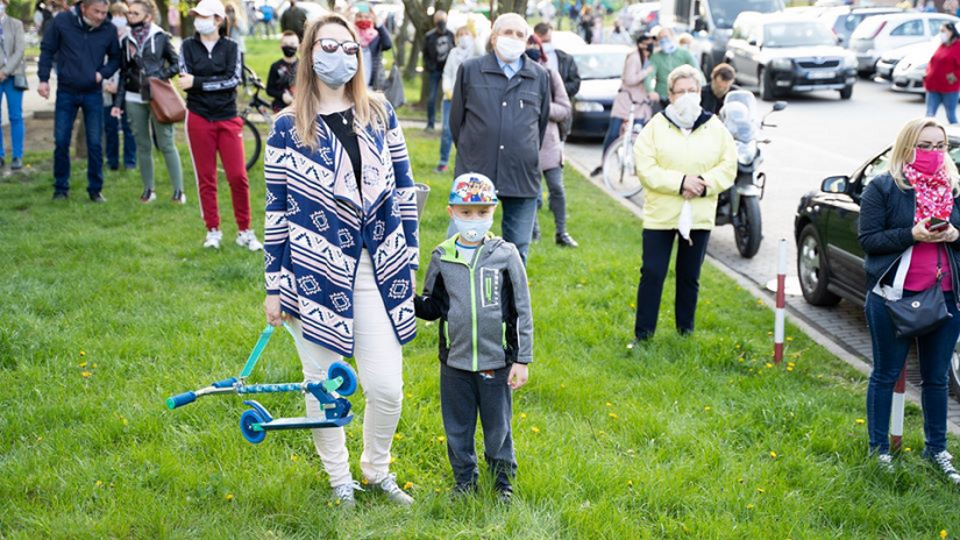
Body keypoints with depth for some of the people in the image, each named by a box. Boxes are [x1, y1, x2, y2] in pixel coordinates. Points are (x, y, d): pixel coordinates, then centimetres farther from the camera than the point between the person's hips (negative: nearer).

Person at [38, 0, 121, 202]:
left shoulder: (109, 30, -6)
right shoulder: (62, 20, -9)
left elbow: (115, 58, 8)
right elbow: (47, 50, 0)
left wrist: (103, 73, -10)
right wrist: (43, 79, -5)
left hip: (93, 94, 1)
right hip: (66, 93, 0)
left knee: (95, 144, 2)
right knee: (61, 142, 3)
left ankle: (95, 189, 14)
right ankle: (61, 188, 17)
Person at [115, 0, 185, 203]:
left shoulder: (161, 37, -1)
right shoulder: (126, 41, 10)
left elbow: (176, 64, 3)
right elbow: (124, 73, 13)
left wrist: (160, 77, -13)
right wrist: (118, 102, 9)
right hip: (134, 99, 4)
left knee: (166, 144, -5)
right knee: (143, 146, 7)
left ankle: (178, 190, -1)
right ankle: (148, 189, 15)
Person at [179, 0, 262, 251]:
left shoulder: (231, 47, 1)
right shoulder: (188, 46, 4)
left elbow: (233, 80, -12)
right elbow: (186, 81, -8)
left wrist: (198, 82, -16)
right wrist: (218, 81, -17)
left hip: (228, 118, -1)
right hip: (199, 118, 1)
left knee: (238, 176, -4)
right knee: (206, 178, 5)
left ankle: (244, 231, 8)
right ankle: (213, 230, 15)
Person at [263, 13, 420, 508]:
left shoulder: (380, 113, 4)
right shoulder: (288, 127, -4)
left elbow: (403, 186, 10)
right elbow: (277, 209, -2)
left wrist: (409, 254, 7)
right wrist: (274, 285, -1)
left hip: (377, 271, 2)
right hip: (317, 273, -2)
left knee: (387, 387, 1)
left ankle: (377, 469, 29)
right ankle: (339, 481, 31)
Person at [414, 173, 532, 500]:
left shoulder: (505, 255, -5)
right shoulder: (442, 258, 1)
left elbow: (522, 311, -2)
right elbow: (432, 308, 11)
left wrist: (522, 360, -4)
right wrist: (411, 300, -11)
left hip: (496, 361, -2)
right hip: (454, 362, 2)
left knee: (497, 426, 11)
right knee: (458, 427, 12)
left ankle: (503, 480, 30)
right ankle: (464, 479, 31)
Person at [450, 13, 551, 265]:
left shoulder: (540, 77, 8)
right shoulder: (470, 70, 3)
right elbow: (456, 119, 11)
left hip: (523, 177, 1)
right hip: (475, 173, -1)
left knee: (518, 251, 4)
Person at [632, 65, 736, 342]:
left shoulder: (715, 128, 6)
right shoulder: (656, 126, -1)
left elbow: (728, 167, 2)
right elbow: (645, 168, -10)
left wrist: (705, 183, -16)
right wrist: (680, 181, -19)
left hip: (699, 215, 2)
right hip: (661, 213, -2)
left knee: (690, 276, 11)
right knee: (652, 274, -2)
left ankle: (686, 329, 25)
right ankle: (643, 334, 7)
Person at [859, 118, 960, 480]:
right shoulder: (883, 188, -5)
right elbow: (868, 240, -10)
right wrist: (912, 235, -22)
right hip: (894, 296, -4)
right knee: (886, 375, 8)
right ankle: (879, 447, 20)